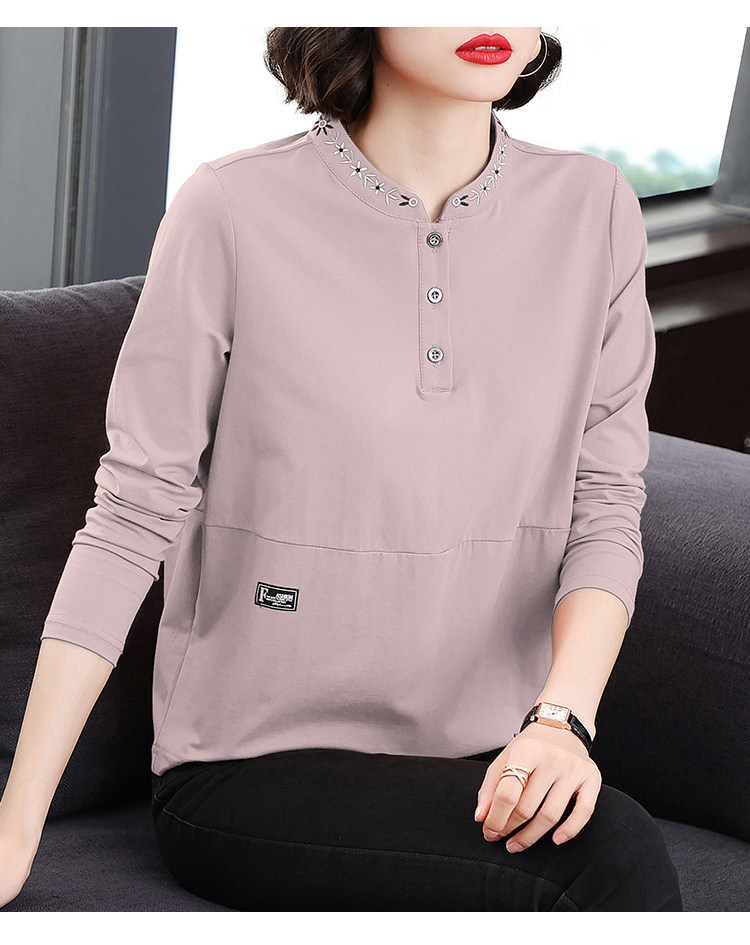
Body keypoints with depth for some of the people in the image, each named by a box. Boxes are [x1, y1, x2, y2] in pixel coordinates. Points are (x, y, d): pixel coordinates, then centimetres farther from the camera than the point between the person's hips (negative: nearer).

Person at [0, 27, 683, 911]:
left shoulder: (594, 210, 3)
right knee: (614, 854, -28)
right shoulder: (232, 210, -8)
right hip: (253, 771, -3)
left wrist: (561, 717, -15)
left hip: (491, 759, 4)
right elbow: (132, 516, -7)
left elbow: (606, 507, 3)